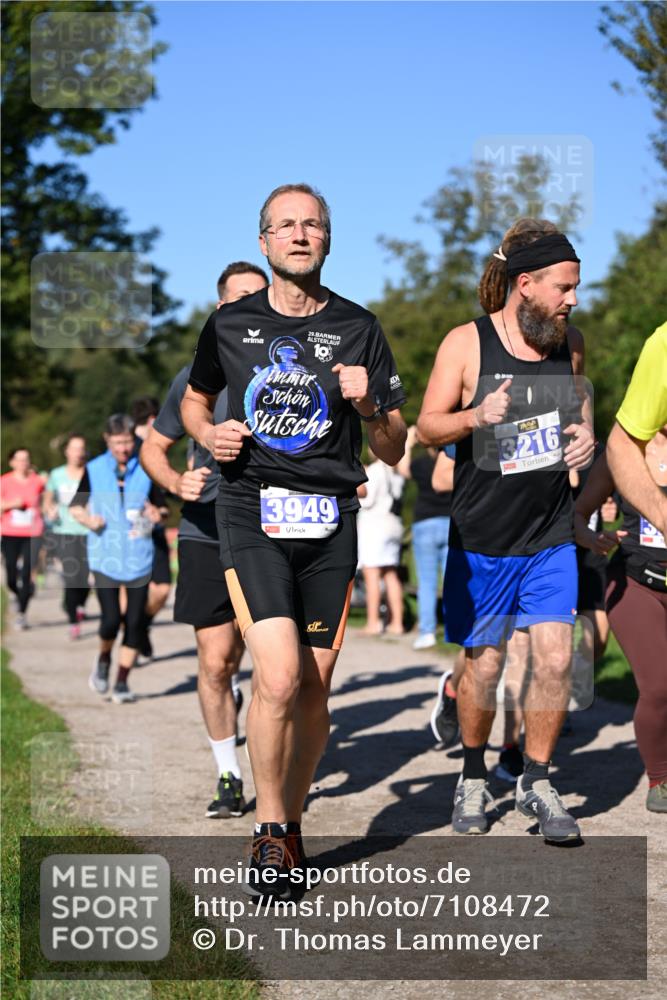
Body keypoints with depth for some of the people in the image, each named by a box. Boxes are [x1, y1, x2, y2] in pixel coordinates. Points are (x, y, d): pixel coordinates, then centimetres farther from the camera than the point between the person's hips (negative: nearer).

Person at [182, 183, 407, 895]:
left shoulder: (359, 329, 6)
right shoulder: (230, 324, 7)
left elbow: (394, 451, 9)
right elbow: (194, 399, 24)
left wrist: (369, 406, -12)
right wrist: (209, 434, 3)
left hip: (330, 521, 2)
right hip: (251, 514, -1)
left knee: (315, 688, 6)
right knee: (279, 677, -17)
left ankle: (291, 822, 26)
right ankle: (270, 833, -1)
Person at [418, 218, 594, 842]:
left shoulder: (571, 343, 5)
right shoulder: (466, 343, -7)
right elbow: (428, 426, -5)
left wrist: (585, 434, 1)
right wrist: (476, 416, -25)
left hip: (551, 537, 3)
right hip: (481, 538, -3)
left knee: (555, 658, -5)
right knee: (483, 663, 6)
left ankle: (536, 783, 12)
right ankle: (473, 779, 27)